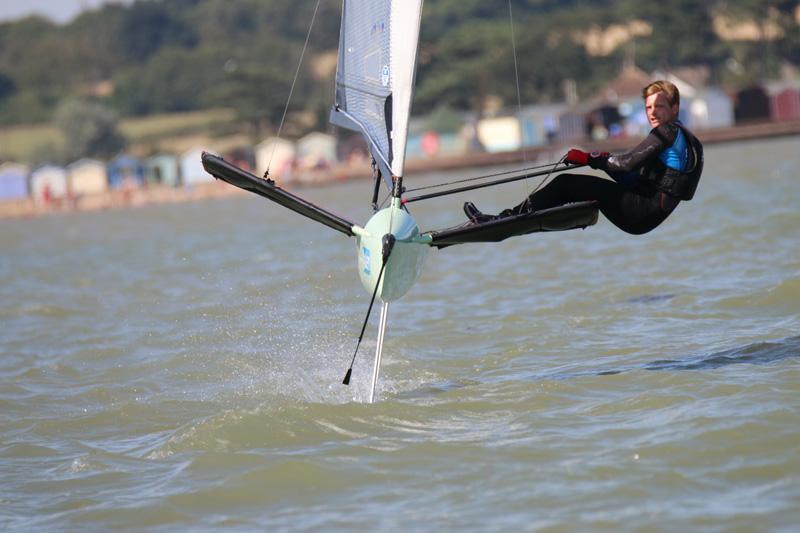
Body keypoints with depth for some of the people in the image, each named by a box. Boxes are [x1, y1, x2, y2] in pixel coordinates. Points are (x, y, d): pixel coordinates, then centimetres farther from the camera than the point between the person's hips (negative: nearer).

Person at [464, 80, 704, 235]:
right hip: (645, 217, 10)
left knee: (565, 184, -11)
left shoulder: (669, 132, -6)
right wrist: (603, 161, 7)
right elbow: (633, 179, 20)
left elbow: (629, 162, -17)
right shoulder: (678, 136, 25)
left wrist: (589, 159, -7)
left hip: (646, 210, -10)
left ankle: (504, 220, -9)